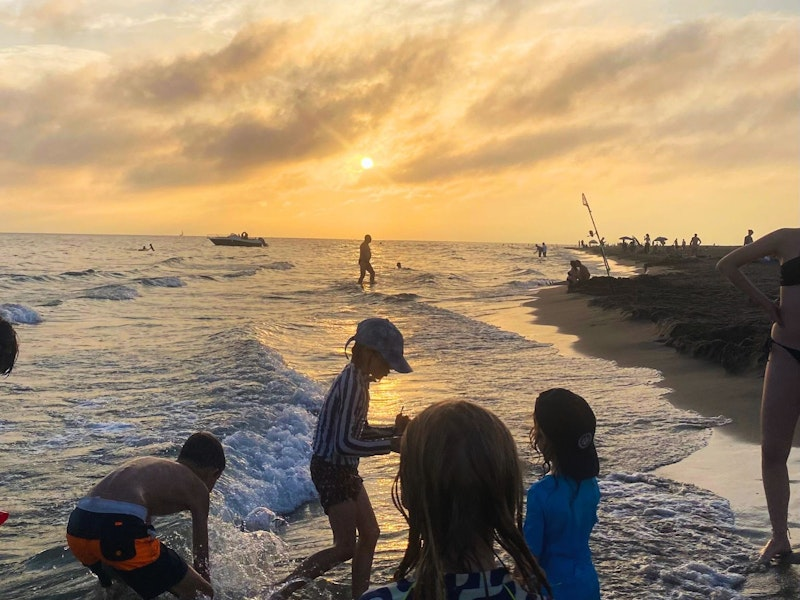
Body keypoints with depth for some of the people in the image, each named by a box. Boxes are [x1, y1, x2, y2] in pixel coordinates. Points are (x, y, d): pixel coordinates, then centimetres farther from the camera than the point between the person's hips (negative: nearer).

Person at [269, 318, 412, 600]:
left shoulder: (359, 380, 8)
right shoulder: (350, 383, -23)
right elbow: (345, 444, -28)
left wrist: (394, 430, 2)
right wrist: (390, 445, -23)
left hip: (344, 469, 10)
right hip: (330, 470, -10)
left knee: (370, 535, 14)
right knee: (345, 547, -6)